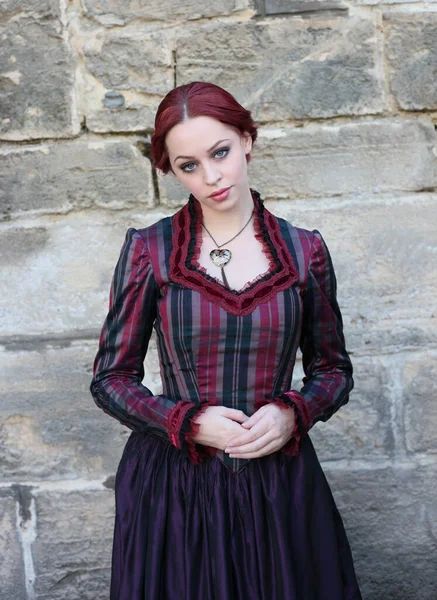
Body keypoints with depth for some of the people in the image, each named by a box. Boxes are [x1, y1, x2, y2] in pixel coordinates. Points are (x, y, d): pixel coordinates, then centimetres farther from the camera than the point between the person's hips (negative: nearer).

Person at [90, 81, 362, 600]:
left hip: (279, 481, 1)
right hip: (172, 485, -1)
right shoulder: (148, 250, -3)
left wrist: (291, 415, -11)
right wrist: (189, 422, -15)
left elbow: (333, 369, 10)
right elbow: (111, 378, 0)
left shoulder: (304, 251, 1)